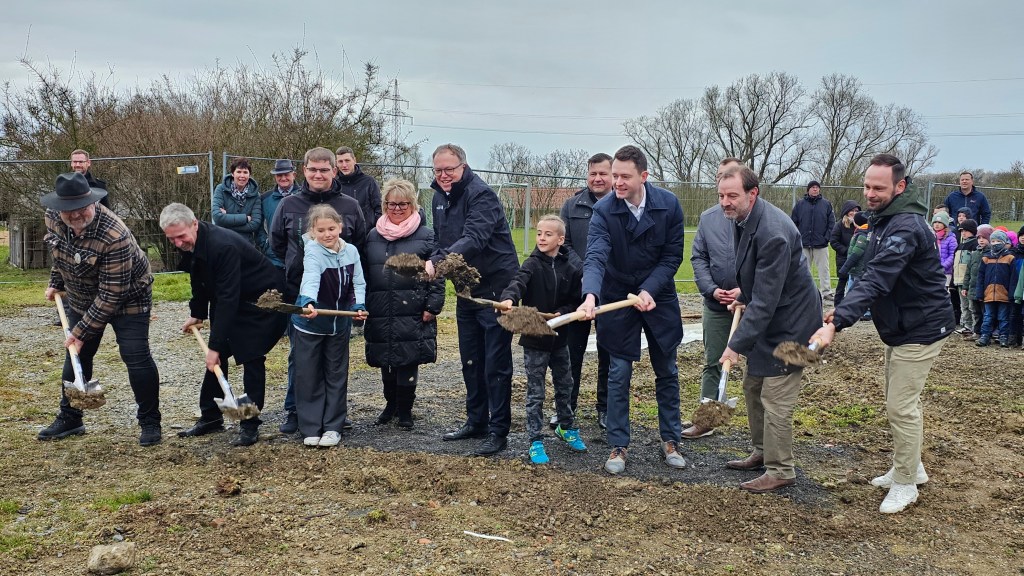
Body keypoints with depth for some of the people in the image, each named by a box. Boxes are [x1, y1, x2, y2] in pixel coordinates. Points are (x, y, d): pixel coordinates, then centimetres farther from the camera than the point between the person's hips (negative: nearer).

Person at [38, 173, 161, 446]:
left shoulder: (114, 236, -37)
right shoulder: (53, 218, -16)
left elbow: (111, 294, -32)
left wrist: (82, 332, -28)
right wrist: (55, 282, 18)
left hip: (126, 297, -6)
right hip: (82, 297, 6)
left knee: (136, 357, -11)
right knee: (76, 355, 11)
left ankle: (150, 422, 3)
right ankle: (69, 418, 27)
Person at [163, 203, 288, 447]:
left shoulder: (223, 246, -34)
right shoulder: (190, 245, -6)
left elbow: (228, 297, -35)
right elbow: (200, 281, 14)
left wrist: (215, 344, -35)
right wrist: (197, 314, 13)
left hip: (263, 299, -9)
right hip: (232, 303, 9)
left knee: (252, 359, -13)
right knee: (216, 357, 8)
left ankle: (250, 425, -4)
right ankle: (210, 417, 20)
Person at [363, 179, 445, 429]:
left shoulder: (426, 235, -1)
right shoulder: (373, 235, 11)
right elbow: (365, 274, 16)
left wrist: (432, 307, -10)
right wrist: (362, 305, 12)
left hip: (412, 313, -4)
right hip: (380, 313, 4)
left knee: (408, 362, 1)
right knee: (385, 362, 12)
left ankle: (405, 409, 16)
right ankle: (391, 403, 31)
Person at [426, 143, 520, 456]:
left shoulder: (481, 195, -18)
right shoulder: (439, 198, 8)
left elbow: (474, 239, -33)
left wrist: (437, 261, -44)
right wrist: (432, 262, -4)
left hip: (496, 287, -8)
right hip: (466, 289, 8)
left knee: (496, 363, -4)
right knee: (470, 360, 15)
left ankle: (498, 431, 4)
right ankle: (476, 421, 28)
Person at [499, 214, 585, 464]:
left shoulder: (572, 268, -4)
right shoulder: (533, 264, -10)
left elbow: (575, 301, 1)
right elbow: (518, 282, -29)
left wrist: (560, 314, -18)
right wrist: (508, 299, -50)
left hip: (559, 338, 3)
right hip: (534, 340, -3)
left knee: (565, 387, 19)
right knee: (535, 394, 4)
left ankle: (567, 428, 40)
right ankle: (536, 441, 13)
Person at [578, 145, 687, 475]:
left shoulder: (669, 205, -12)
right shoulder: (603, 210, -18)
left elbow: (672, 256, -8)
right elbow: (596, 257, -29)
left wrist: (649, 290, -20)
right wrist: (590, 296, -46)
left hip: (659, 298, 2)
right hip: (618, 299, -2)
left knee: (667, 373, 11)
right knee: (618, 376, 2)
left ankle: (670, 441, 26)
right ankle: (618, 446, 14)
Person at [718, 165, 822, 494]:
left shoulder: (773, 233, -30)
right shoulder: (742, 220, 0)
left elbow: (765, 301, -30)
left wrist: (737, 345, -28)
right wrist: (743, 296, 10)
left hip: (789, 322, -10)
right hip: (767, 318, 10)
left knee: (775, 400, -4)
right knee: (753, 386, 18)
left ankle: (780, 471, 10)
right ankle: (762, 453, 34)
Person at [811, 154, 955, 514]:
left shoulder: (905, 227, -26)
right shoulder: (885, 220, 7)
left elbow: (877, 281, -38)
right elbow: (875, 277, 15)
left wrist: (836, 323, -47)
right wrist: (844, 309, 2)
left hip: (921, 329, -10)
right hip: (899, 326, 10)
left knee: (901, 406, -5)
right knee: (898, 401, 19)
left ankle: (905, 484, 10)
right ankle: (909, 468, 35)